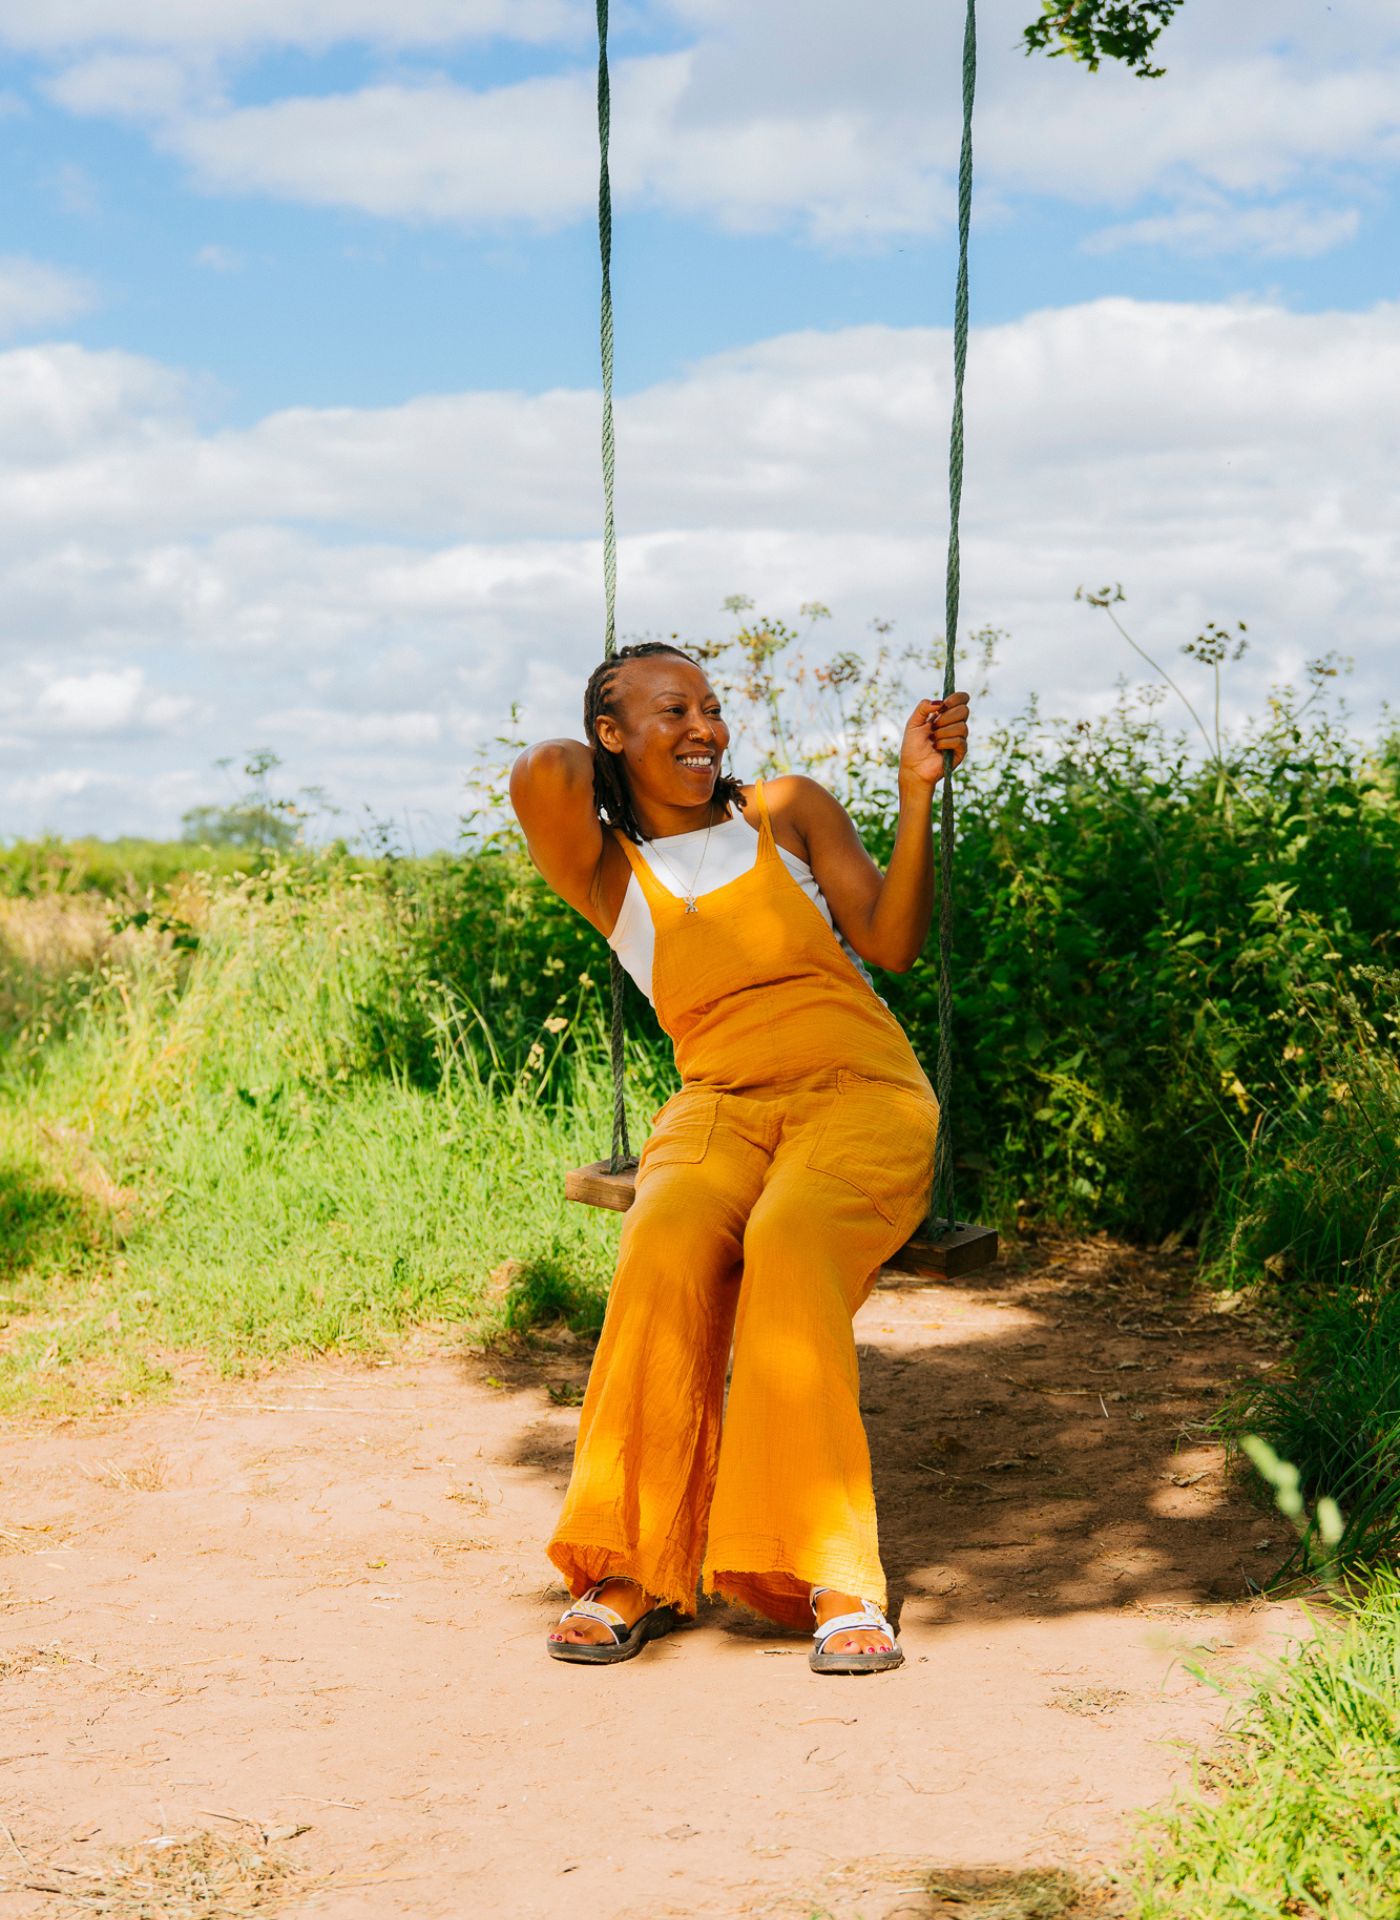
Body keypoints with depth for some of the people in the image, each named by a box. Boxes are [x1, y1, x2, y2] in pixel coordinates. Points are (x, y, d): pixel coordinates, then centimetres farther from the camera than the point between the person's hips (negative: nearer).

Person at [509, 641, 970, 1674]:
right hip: (720, 1106, 1)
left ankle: (838, 1581, -32)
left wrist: (918, 792, -5)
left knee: (789, 1246, -34)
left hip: (862, 1093, -1)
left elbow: (892, 942, 3)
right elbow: (542, 774, -14)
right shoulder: (604, 868, 9)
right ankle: (634, 1569, -24)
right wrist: (576, 764, 9)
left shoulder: (790, 809, 13)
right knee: (666, 1248, -34)